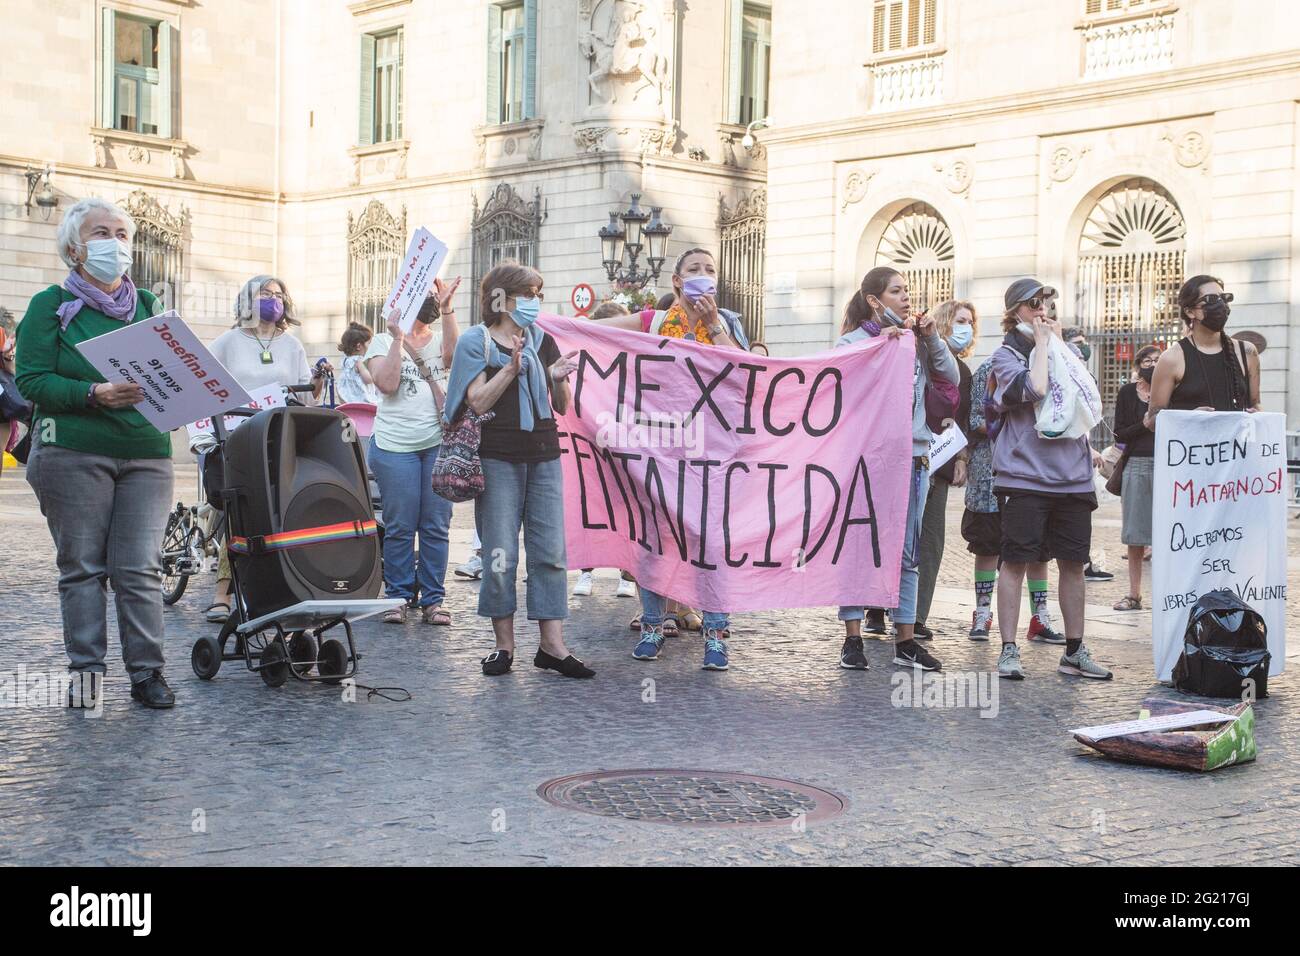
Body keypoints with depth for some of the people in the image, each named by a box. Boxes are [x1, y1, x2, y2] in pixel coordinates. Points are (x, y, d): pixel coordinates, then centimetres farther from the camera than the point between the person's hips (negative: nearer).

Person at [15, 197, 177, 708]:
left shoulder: (147, 305, 16)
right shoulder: (51, 305, 4)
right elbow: (32, 380, -5)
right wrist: (93, 394, -19)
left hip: (146, 454, 3)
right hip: (74, 452, -3)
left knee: (141, 568, 0)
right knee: (83, 567, 2)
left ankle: (147, 672, 5)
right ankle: (85, 671, 10)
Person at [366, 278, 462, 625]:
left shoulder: (440, 340, 13)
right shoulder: (383, 341, 8)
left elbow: (454, 355, -11)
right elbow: (387, 383, -7)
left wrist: (447, 308, -18)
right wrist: (398, 338, -9)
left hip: (439, 443, 2)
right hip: (395, 444, -2)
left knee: (436, 526, 2)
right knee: (399, 527, -1)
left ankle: (432, 599, 8)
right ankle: (398, 596, 8)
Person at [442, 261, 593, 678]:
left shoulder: (543, 341, 13)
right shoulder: (476, 342, 1)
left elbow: (562, 407, 13)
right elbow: (478, 402, -10)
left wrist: (558, 380, -7)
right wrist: (513, 367, -18)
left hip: (544, 456, 4)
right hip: (498, 459, -4)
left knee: (550, 550, 0)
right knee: (500, 554, -1)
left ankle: (552, 644, 3)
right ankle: (504, 644, 9)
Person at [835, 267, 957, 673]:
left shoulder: (916, 342, 11)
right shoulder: (853, 341, -2)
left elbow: (951, 378, 10)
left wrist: (932, 338, 0)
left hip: (912, 456, 5)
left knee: (907, 553, 8)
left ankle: (906, 641, 15)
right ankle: (853, 639, 7)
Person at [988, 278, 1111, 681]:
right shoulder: (1006, 354, 1)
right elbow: (1033, 388, -18)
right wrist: (1041, 342, -6)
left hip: (1071, 474, 5)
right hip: (1024, 471, -5)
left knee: (1073, 561, 7)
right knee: (1016, 560, -4)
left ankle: (1074, 651, 16)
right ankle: (1009, 651, 2)